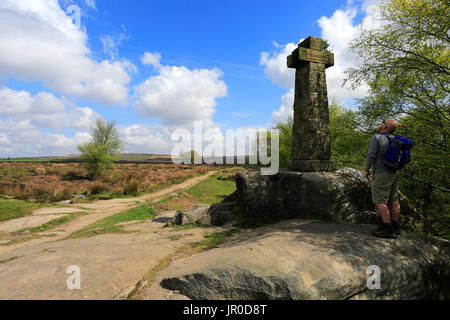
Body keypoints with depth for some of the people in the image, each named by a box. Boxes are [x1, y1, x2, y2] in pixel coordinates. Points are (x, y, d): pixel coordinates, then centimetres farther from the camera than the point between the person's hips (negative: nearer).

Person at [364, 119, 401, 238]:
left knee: (379, 201, -6)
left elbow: (371, 155, -17)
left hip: (382, 173, -8)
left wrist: (367, 169, -7)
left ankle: (388, 229, -6)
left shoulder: (376, 138, -11)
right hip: (394, 173, 8)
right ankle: (395, 227, 19)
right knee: (393, 201, 11)